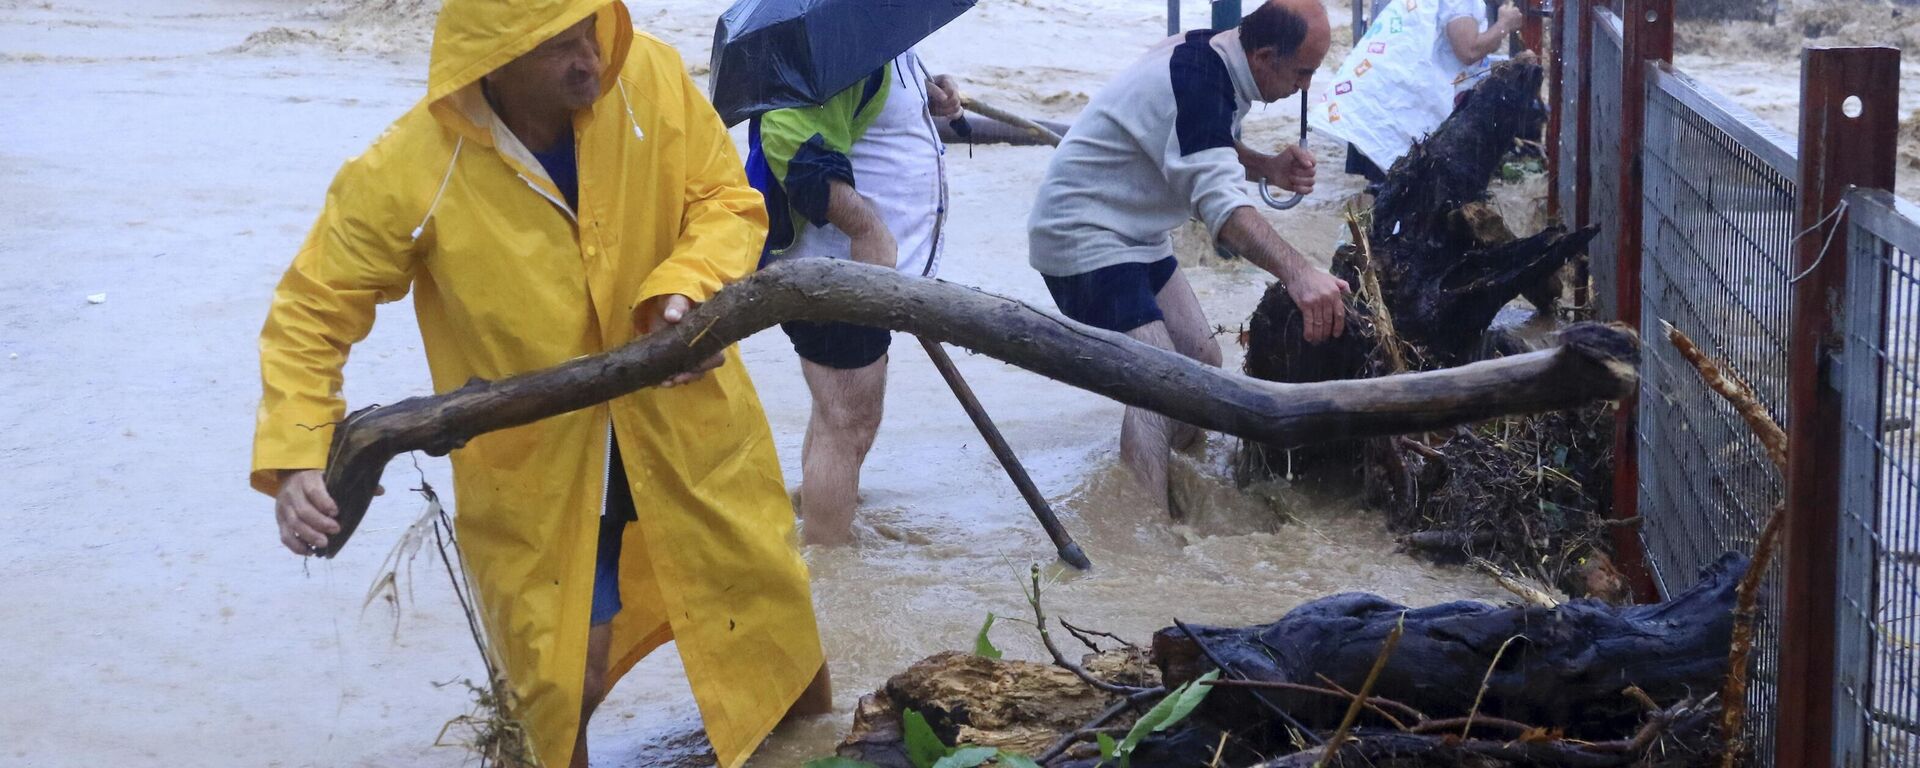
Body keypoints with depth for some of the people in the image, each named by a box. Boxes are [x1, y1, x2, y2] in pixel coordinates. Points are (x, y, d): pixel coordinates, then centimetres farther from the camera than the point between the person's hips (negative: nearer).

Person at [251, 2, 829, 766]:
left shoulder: (651, 77, -19)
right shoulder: (405, 175, -24)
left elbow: (728, 199, -10)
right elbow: (310, 312, -15)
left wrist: (691, 288, -31)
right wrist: (294, 459, -28)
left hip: (684, 420, 3)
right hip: (535, 466, -3)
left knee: (774, 610, 20)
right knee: (566, 683, 2)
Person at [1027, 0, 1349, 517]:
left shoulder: (1210, 58, 2)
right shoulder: (1195, 82, -28)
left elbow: (1207, 149, 20)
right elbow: (1221, 202, -40)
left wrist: (1267, 167, 0)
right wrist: (1298, 274, -52)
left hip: (1135, 236, 11)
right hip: (1082, 237, -11)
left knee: (1201, 363, 7)